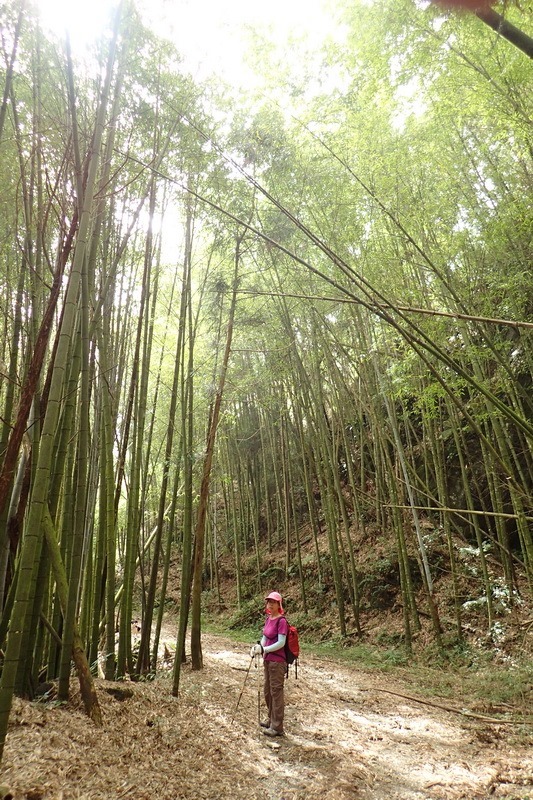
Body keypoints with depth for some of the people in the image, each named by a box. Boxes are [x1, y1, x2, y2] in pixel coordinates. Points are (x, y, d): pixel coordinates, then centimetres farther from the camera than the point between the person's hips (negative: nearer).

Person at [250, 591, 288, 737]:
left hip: (277, 661, -9)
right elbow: (264, 637, 11)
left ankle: (277, 727, 16)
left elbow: (281, 643, -22)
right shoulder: (268, 619, 6)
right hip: (267, 660, 9)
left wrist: (264, 649, -26)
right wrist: (258, 646, -8)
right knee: (267, 691, 20)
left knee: (276, 692, 3)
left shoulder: (281, 621, -18)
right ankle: (271, 720, 37)